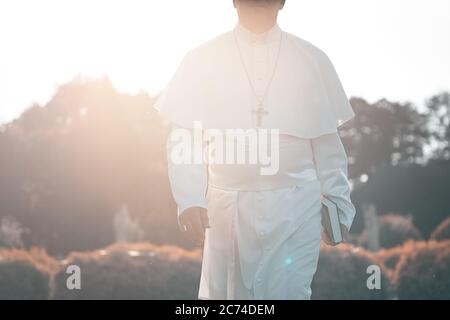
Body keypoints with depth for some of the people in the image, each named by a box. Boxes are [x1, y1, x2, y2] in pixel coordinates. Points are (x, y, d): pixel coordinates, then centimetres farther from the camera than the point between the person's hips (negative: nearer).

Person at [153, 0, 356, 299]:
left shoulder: (313, 60, 6)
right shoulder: (202, 60, 4)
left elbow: (327, 143, 9)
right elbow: (186, 140, 2)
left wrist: (338, 207, 7)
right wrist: (190, 199, -12)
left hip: (295, 207, 0)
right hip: (228, 207, 0)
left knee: (290, 292, -7)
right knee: (223, 292, 6)